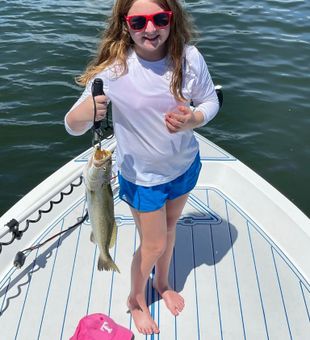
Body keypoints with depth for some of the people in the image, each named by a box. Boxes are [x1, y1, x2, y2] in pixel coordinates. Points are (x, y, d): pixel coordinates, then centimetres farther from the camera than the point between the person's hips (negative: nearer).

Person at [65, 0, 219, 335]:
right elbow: (72, 125, -23)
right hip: (142, 175, -3)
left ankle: (162, 284, 56)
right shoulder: (114, 68, -27)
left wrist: (194, 119, -27)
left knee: (169, 228, 25)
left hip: (185, 163, 4)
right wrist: (84, 112, -47)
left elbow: (210, 100, -5)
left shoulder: (189, 57, -19)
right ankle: (136, 299, 45)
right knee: (154, 245, 12)